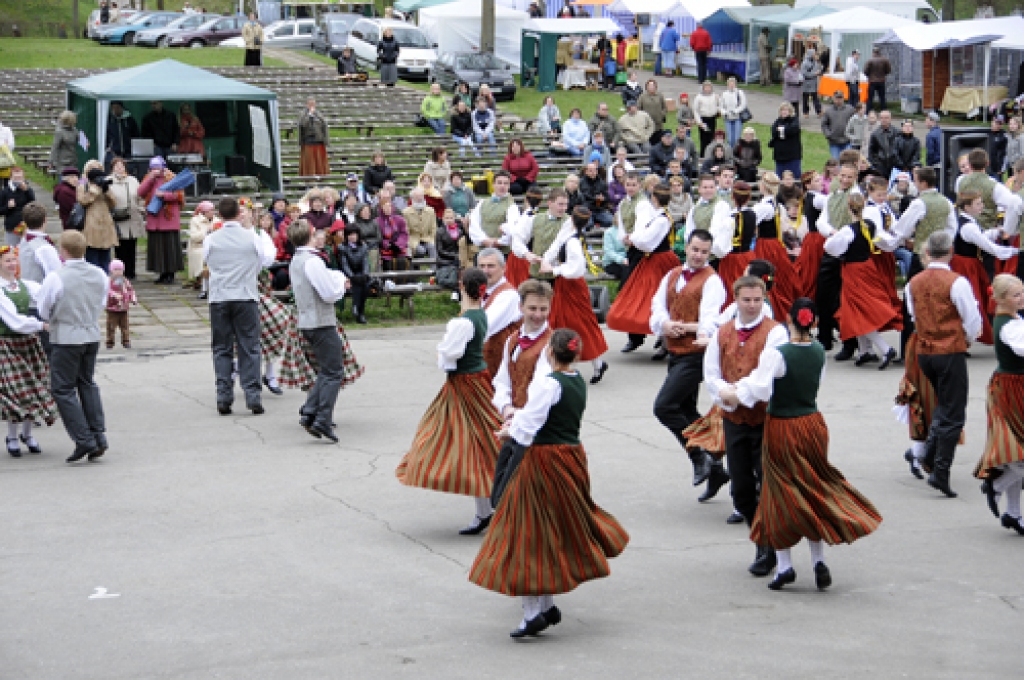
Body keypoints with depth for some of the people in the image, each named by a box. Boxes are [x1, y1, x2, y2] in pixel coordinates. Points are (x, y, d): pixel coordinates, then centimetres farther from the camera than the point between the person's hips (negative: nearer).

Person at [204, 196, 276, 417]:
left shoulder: (211, 239, -1)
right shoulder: (252, 237, -4)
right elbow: (267, 259, 11)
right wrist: (264, 235, 24)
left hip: (218, 298, 1)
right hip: (246, 297, -1)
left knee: (222, 349, 7)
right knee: (249, 348, 3)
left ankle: (223, 397, 2)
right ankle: (252, 396, -2)